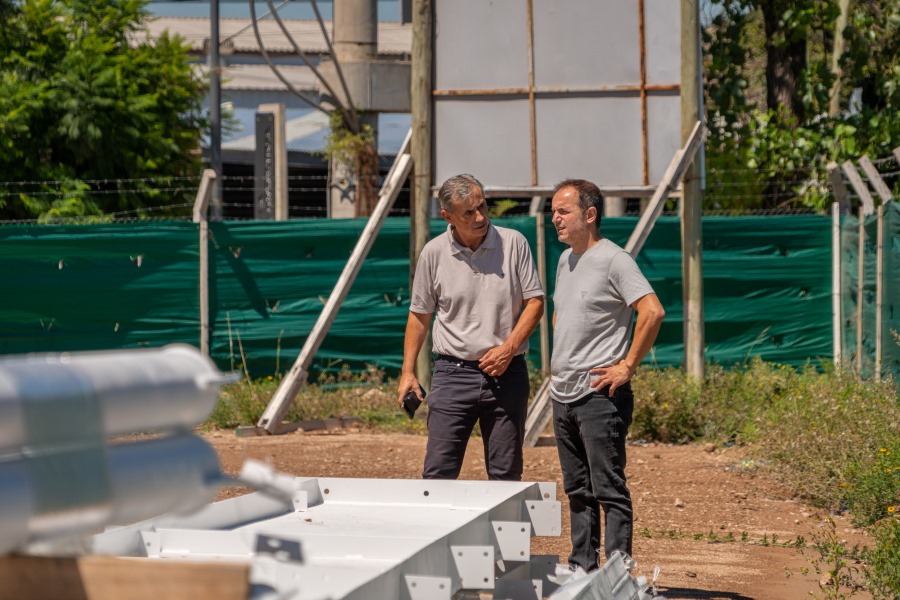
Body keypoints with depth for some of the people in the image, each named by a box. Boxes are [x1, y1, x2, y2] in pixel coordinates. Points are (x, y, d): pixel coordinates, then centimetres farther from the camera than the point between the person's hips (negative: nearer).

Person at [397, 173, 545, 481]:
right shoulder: (434, 253, -1)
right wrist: (407, 372, 3)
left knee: (506, 475, 6)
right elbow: (419, 314, 8)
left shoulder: (513, 243, -1)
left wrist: (509, 348, -11)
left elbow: (535, 301, 2)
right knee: (438, 473, -4)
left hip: (507, 372, 0)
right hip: (453, 372, 0)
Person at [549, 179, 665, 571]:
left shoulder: (613, 260, -11)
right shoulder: (565, 260, 16)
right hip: (563, 394, 9)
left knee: (608, 488, -7)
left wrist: (627, 366, -18)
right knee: (577, 490, 14)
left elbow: (653, 312, -20)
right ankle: (582, 569, 21)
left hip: (599, 394, -9)